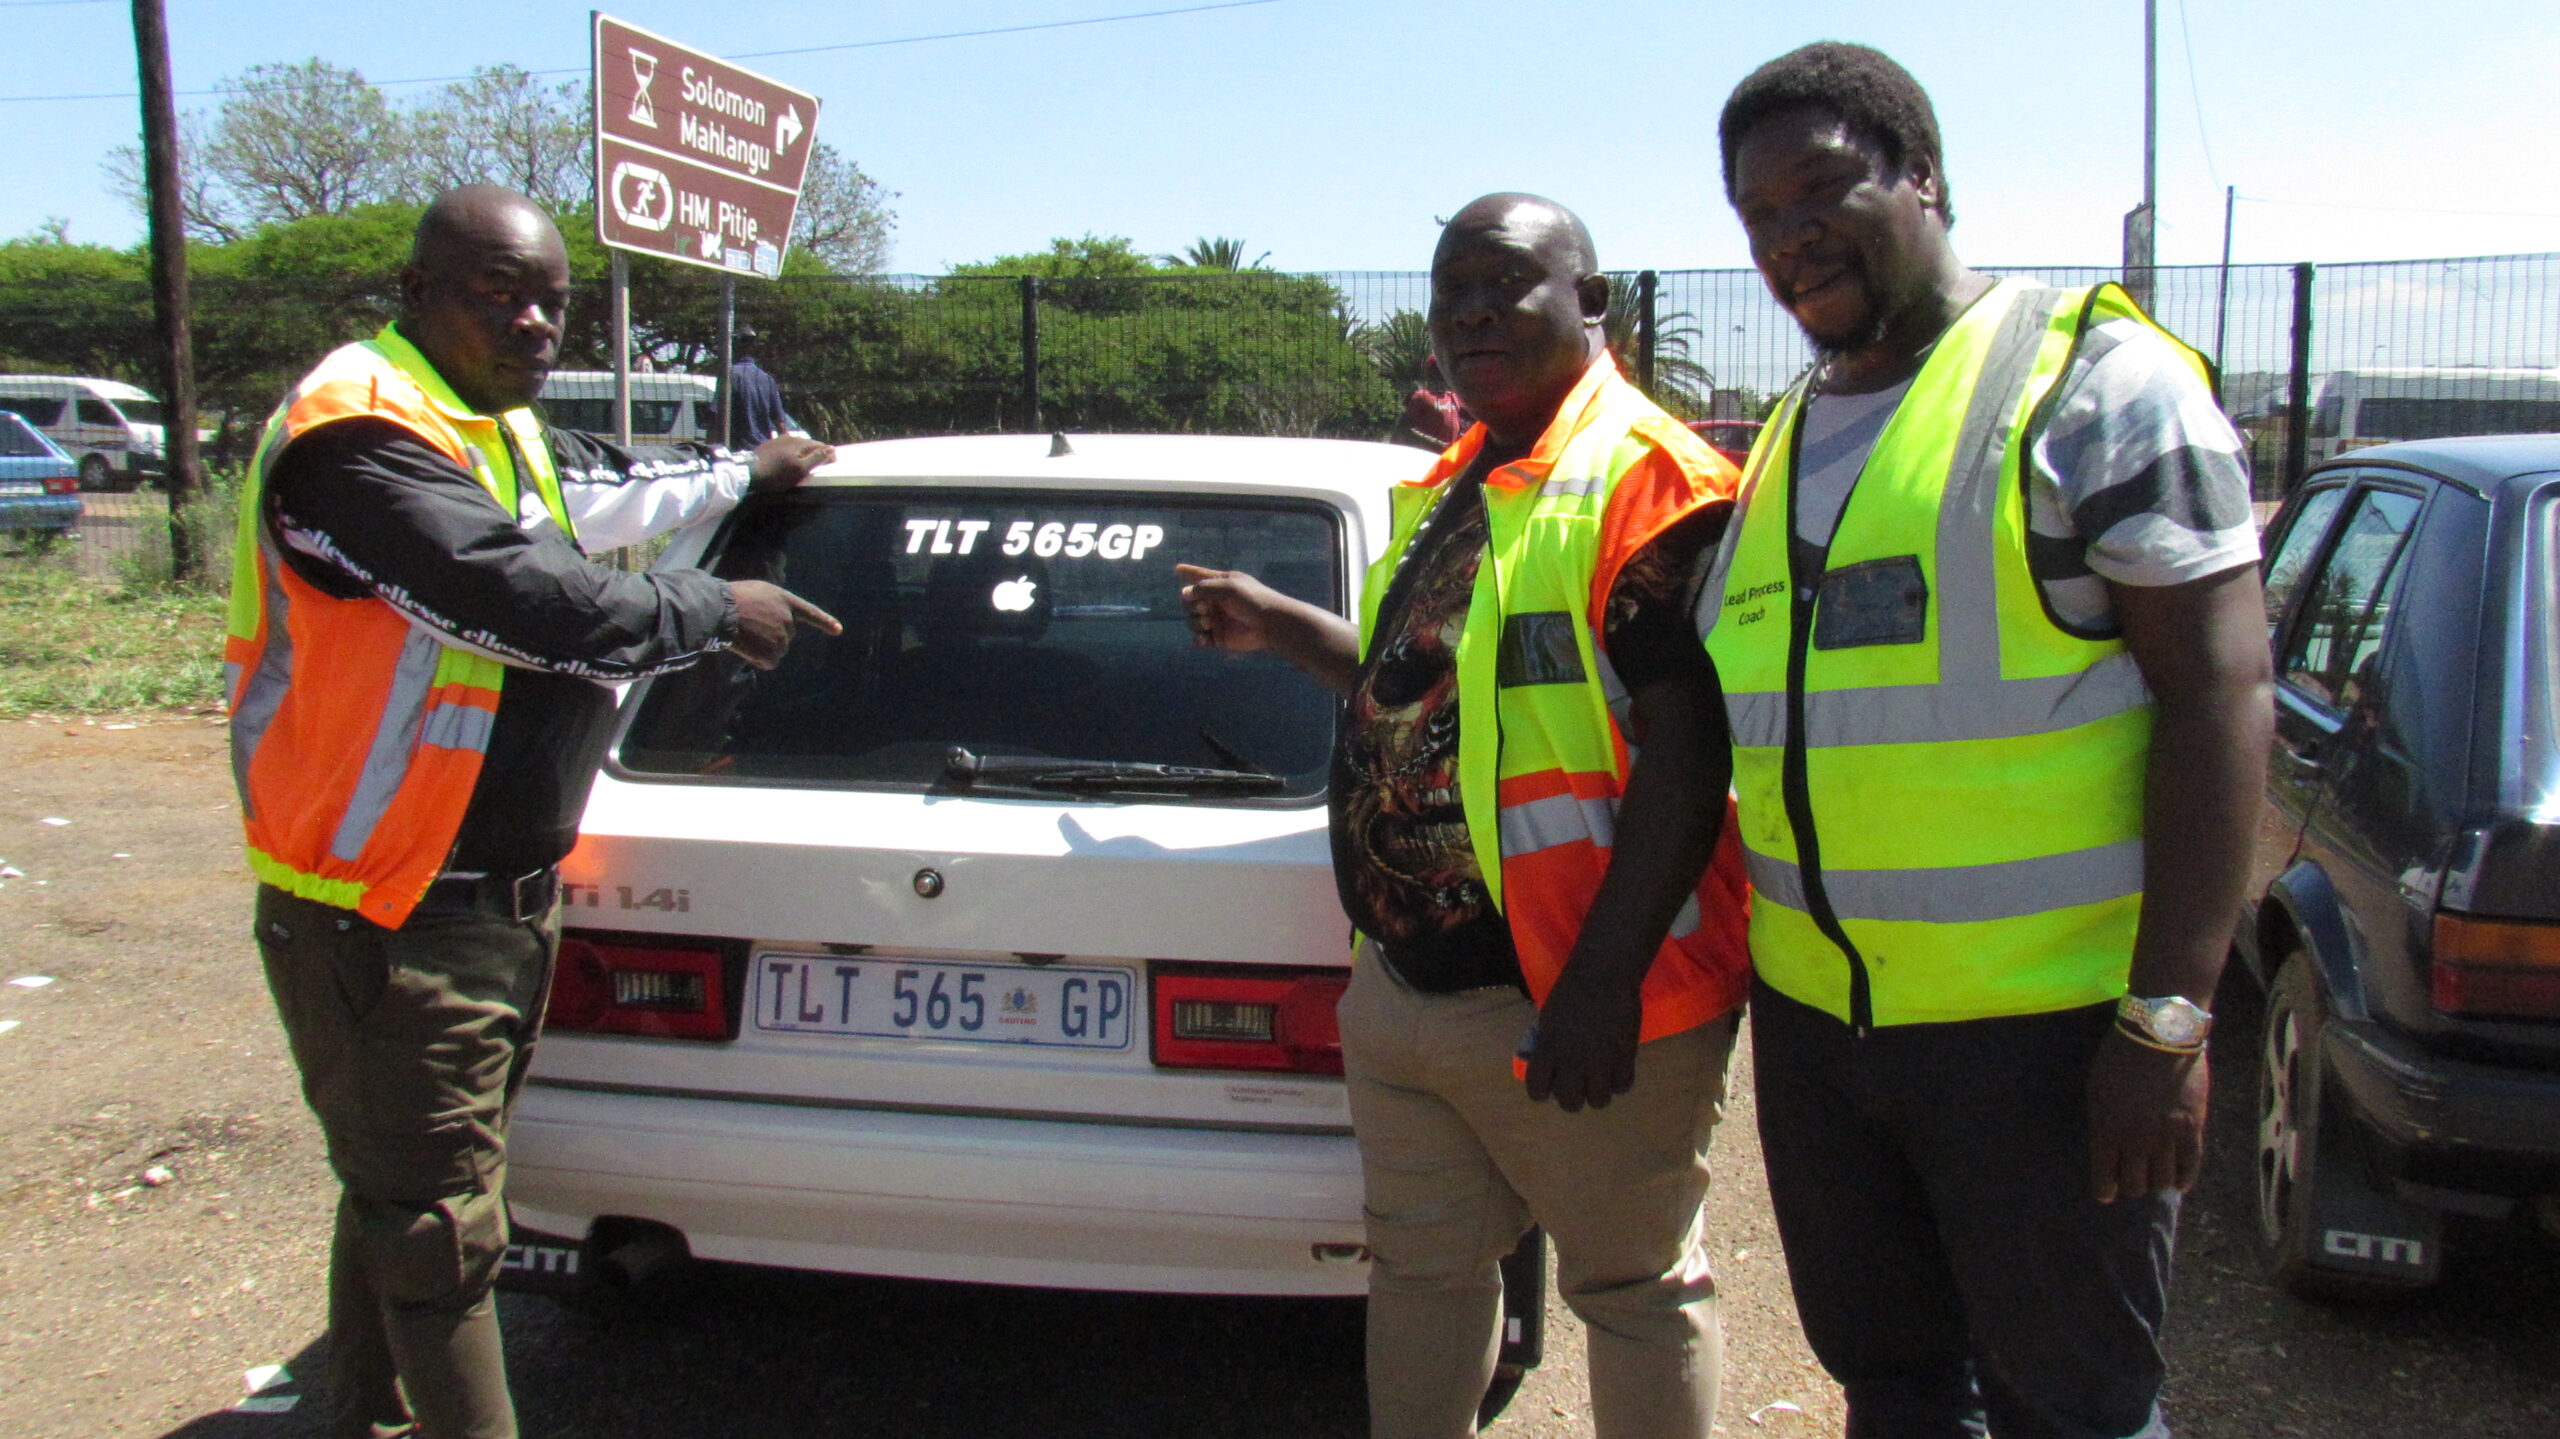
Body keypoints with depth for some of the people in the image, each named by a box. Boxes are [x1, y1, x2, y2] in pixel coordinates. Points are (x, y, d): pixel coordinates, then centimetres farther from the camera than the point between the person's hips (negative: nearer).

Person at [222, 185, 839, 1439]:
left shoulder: (498, 431, 14)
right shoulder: (361, 434, -20)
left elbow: (599, 502, 34)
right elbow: (523, 598, -30)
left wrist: (744, 479, 44)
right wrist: (711, 612, -17)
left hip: (501, 898, 10)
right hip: (386, 919, -10)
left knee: (399, 1197, 22)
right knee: (438, 1228, -2)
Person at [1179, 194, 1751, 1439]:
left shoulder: (1646, 475, -13)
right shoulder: (1451, 487, 15)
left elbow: (1685, 747, -21)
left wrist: (1602, 981, -25)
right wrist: (1277, 626, 23)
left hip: (1573, 1005, -8)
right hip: (1403, 990, 9)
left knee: (1631, 1290, 9)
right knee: (1418, 1270, 20)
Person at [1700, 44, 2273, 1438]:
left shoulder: (2093, 379, -8)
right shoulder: (1781, 442, 13)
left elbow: (2219, 686, -14)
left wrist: (2168, 1018, -19)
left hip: (2045, 1023, -6)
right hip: (1810, 1015, 7)